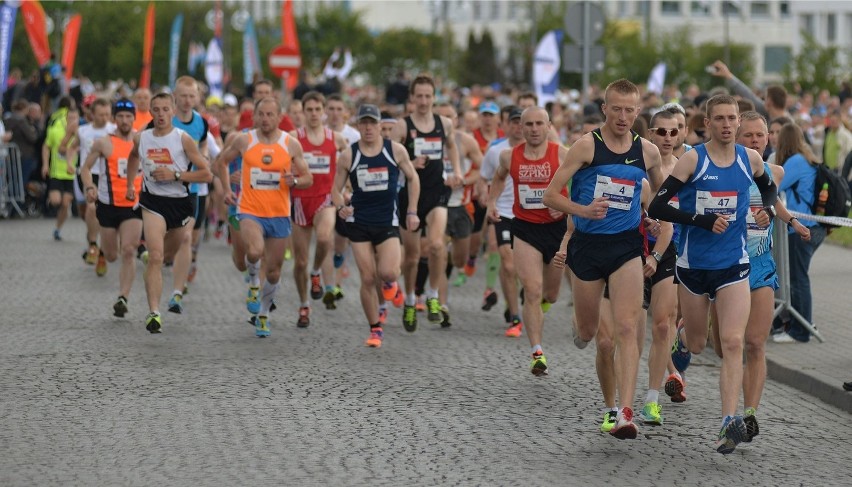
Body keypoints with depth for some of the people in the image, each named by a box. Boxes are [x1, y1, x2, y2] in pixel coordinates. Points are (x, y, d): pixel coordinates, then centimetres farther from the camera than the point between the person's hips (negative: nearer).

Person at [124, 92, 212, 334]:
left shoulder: (183, 139, -9)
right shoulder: (141, 138, 0)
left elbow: (206, 173, -9)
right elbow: (134, 156, 27)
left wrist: (175, 174, -19)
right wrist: (130, 184, 23)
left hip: (179, 202, 0)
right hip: (153, 201, 0)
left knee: (170, 256, 19)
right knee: (155, 257, -17)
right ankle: (153, 313, -23)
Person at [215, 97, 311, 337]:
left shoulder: (291, 144, -1)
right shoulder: (244, 141, -1)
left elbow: (308, 179, 5)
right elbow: (221, 162, 16)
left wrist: (294, 182, -17)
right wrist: (226, 188, 4)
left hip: (279, 215, 2)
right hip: (250, 211, -2)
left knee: (273, 270, 9)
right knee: (255, 251, -31)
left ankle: (263, 316, 30)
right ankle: (253, 283, 1)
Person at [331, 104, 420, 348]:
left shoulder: (395, 150, -1)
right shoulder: (348, 156, -1)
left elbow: (412, 179, 11)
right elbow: (336, 189, 6)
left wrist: (412, 211, 5)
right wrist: (340, 207, -15)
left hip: (388, 222, -1)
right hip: (359, 223, 1)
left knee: (388, 273, -18)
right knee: (367, 279, -2)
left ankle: (388, 283, 21)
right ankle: (375, 329, 12)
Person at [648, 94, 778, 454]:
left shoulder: (750, 159, 1)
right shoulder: (693, 160, -9)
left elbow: (770, 189, 23)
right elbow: (656, 208, -12)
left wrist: (765, 208, 0)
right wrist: (702, 220, -22)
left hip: (734, 265, 1)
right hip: (694, 264, -1)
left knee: (732, 343, -13)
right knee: (696, 343, 15)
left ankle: (730, 422, -18)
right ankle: (681, 339, 53)